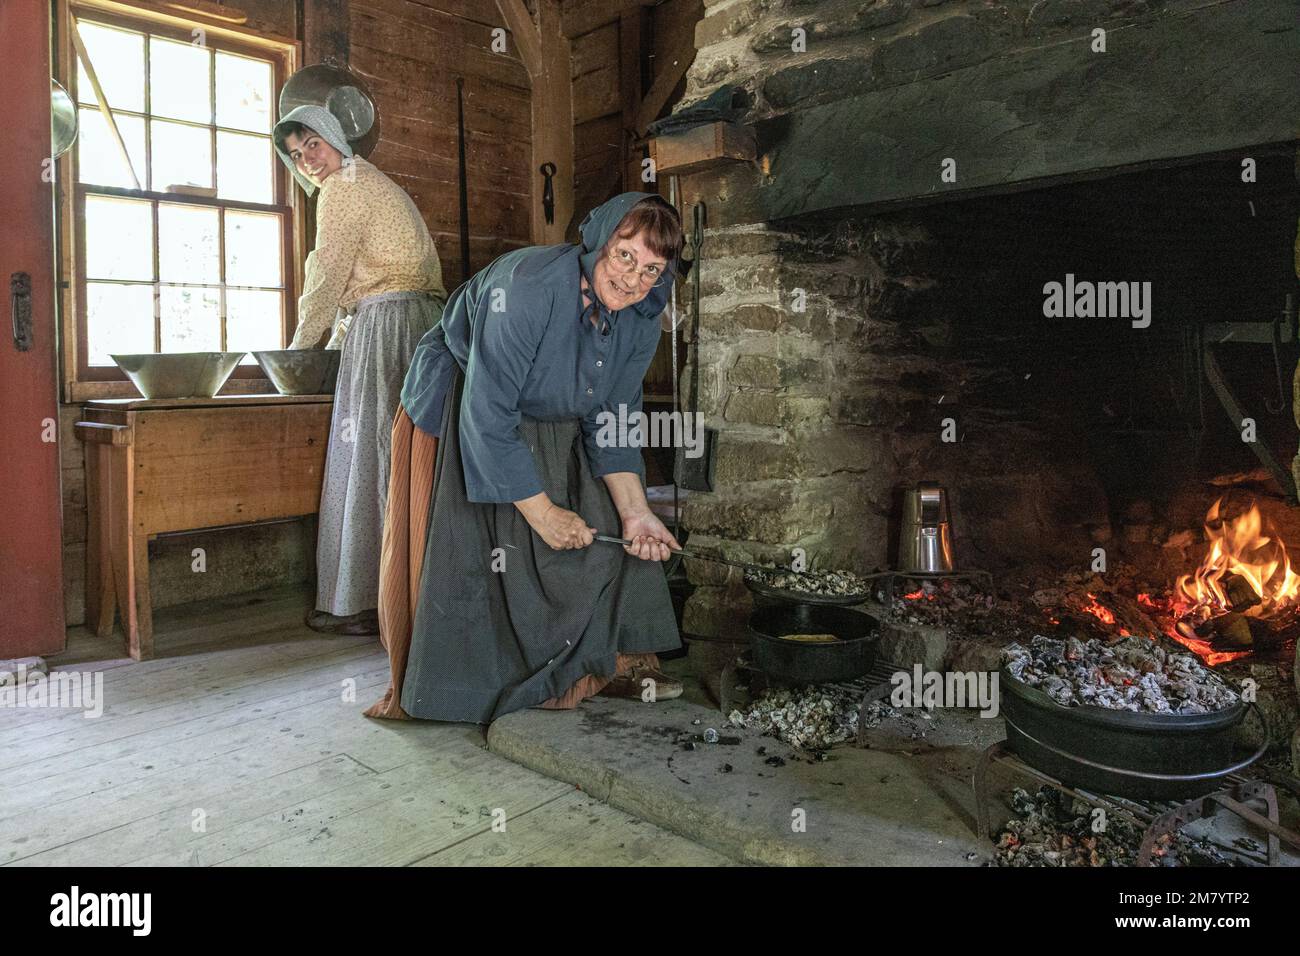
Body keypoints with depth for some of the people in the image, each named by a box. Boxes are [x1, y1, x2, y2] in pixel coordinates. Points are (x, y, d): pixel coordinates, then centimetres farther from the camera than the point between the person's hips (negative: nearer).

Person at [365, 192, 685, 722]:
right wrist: (542, 511, -28)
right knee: (467, 549, -11)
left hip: (551, 428, 6)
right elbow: (488, 416, -33)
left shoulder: (640, 322, -13)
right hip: (458, 406, -6)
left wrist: (635, 511, -18)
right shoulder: (528, 287, -34)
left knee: (609, 526, -2)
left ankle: (615, 661, 12)